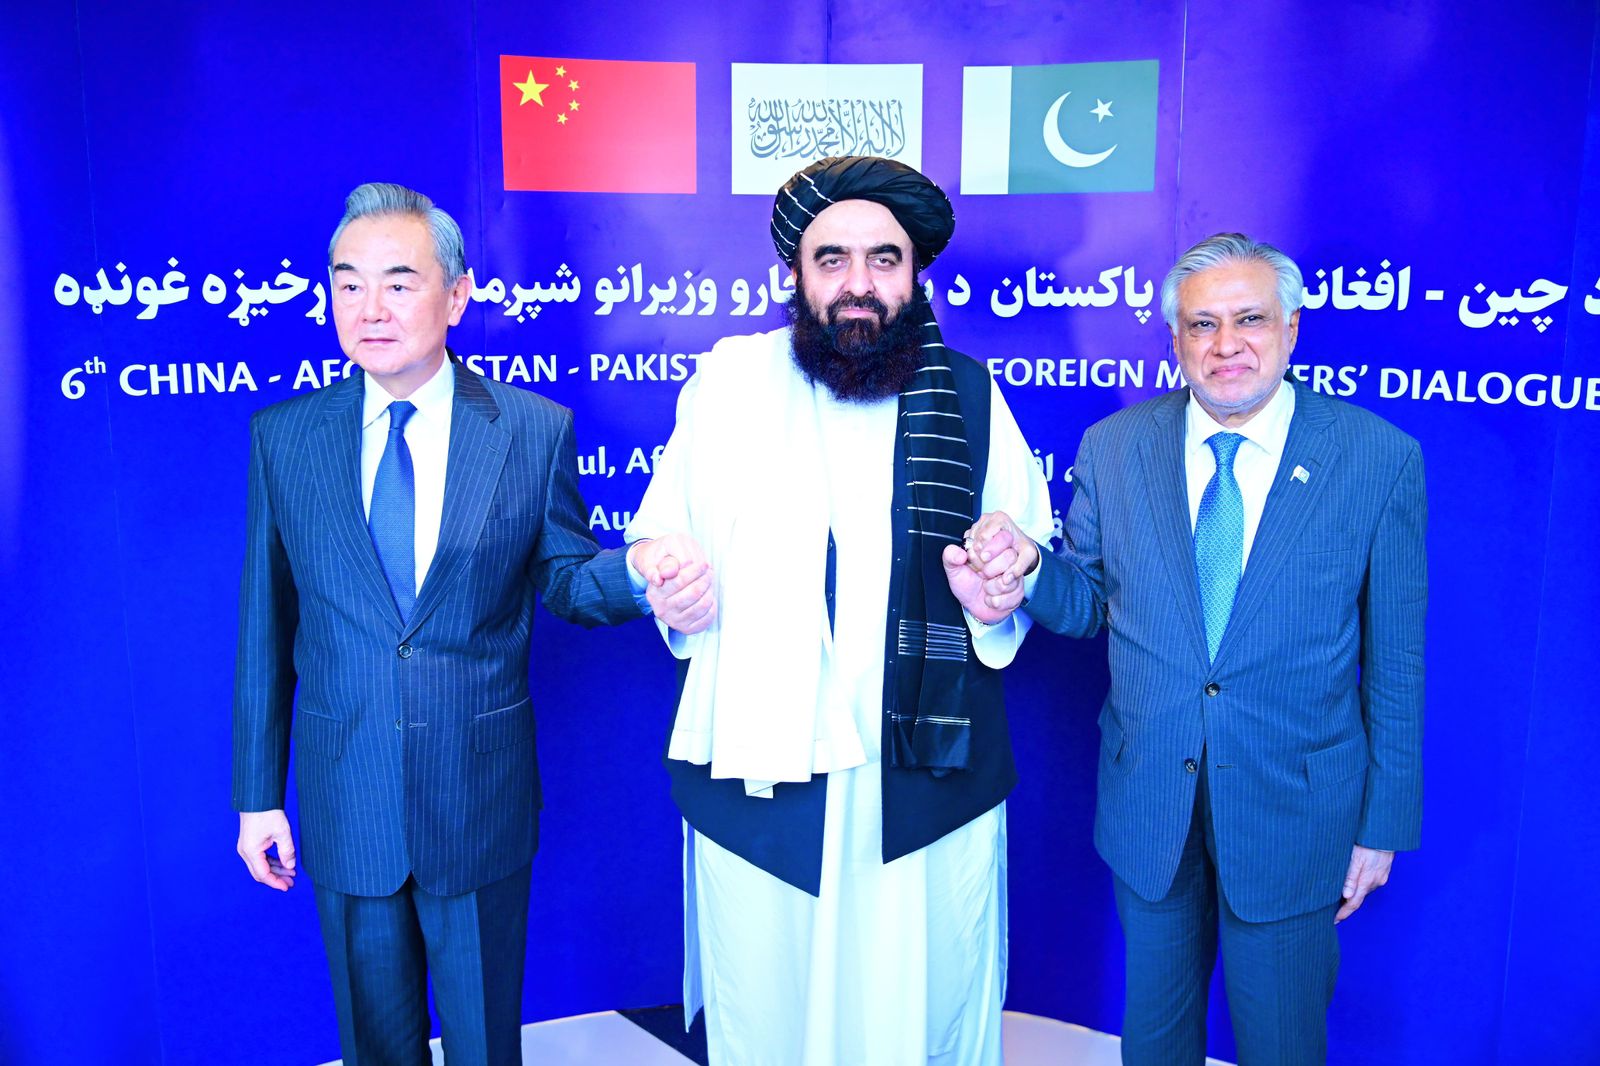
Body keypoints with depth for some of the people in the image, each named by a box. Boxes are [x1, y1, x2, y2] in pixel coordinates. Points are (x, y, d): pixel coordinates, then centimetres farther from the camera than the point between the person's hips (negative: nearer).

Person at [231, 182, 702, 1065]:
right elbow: (265, 627, 1)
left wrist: (637, 570, -23)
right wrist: (258, 794, 3)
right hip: (343, 806, 2)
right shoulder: (282, 436, -2)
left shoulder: (537, 430, -7)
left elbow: (563, 578, 1)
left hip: (480, 803, -1)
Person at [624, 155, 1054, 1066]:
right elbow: (658, 537, 8)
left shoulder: (972, 398, 2)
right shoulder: (729, 378, 0)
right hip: (753, 782, 0)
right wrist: (671, 582, -14)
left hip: (931, 785, 1)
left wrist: (996, 602, -12)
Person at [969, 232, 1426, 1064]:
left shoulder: (1379, 459, -9)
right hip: (1147, 804, 2)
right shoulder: (1111, 449, -3)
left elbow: (1396, 656, -5)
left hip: (1294, 808, -2)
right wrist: (1030, 570, -20)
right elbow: (1089, 603, 3)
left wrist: (1384, 823, -2)